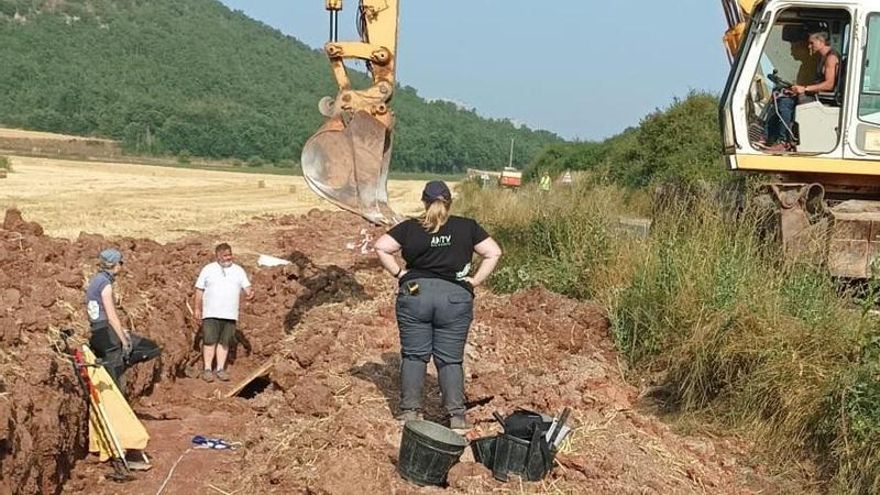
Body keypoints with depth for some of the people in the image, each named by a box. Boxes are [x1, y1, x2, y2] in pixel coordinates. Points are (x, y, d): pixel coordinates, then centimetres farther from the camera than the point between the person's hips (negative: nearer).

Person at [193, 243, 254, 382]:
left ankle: (220, 369, 9)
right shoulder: (208, 270, 6)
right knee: (210, 340, -6)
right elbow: (199, 290, 7)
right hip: (211, 313, -2)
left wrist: (250, 293, -18)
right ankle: (207, 369, -2)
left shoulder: (238, 270, 11)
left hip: (230, 314, 2)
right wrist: (197, 308, 2)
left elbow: (247, 287, 5)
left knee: (224, 342, 4)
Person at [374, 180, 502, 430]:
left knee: (413, 355, 10)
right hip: (455, 297, 0)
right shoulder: (467, 227, 5)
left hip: (415, 294, 0)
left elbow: (381, 247, -3)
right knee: (450, 359, 6)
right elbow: (494, 253, 0)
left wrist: (398, 273, 2)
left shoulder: (410, 228, 4)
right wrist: (476, 281, 2)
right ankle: (457, 414, 3)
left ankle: (410, 409, 10)